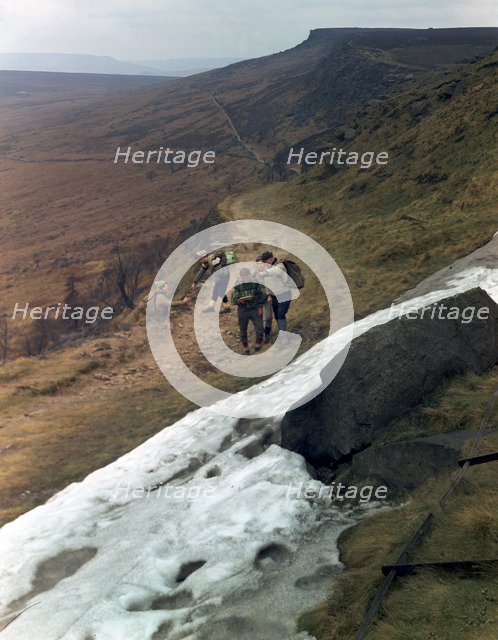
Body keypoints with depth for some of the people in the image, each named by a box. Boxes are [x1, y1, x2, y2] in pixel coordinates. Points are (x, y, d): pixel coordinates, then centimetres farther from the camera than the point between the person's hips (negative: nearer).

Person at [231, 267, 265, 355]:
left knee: (259, 329, -6)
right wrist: (239, 301, -23)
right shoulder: (237, 286, -4)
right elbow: (233, 299, -2)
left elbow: (261, 296, 8)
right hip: (242, 311, -1)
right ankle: (246, 349, 20)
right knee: (243, 331, 5)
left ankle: (258, 347, 14)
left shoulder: (255, 283, 1)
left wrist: (260, 307, 1)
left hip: (255, 309, 1)